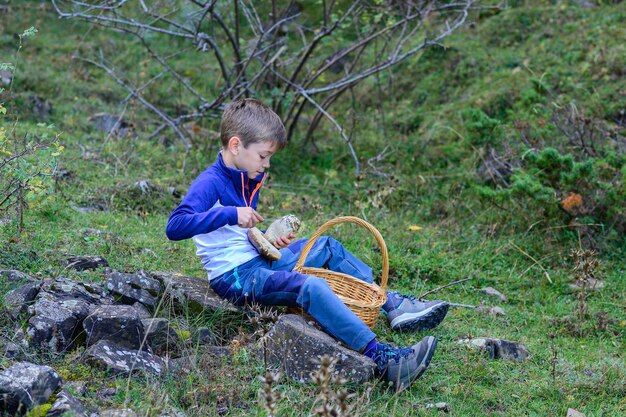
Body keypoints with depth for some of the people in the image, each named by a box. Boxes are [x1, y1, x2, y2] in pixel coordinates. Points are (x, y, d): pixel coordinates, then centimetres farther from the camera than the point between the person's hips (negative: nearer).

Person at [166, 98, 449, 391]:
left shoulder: (248, 180, 12)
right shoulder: (210, 183, -17)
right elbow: (174, 226, -34)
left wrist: (272, 240, 5)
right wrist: (231, 214, -37)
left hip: (259, 260, 11)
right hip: (234, 276, -11)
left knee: (326, 247, 16)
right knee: (310, 286, -29)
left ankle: (393, 305, 11)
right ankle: (384, 361, -39)